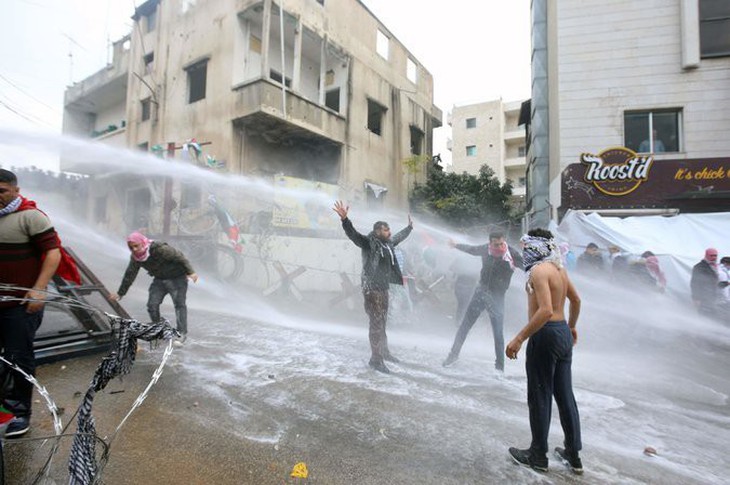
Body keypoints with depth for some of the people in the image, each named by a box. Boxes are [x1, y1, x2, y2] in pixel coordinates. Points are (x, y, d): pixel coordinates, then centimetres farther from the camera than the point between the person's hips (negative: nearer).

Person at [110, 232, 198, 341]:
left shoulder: (160, 249, -27)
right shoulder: (135, 258, -5)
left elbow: (179, 257, -25)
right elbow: (129, 275, 6)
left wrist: (190, 272, -31)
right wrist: (120, 293, 11)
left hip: (177, 278, -7)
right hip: (159, 280, 7)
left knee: (179, 304, -12)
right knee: (152, 305, 0)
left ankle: (182, 332, -6)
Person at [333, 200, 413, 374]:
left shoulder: (388, 243, 11)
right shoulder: (368, 242, -12)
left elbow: (399, 237, 32)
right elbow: (353, 234, -28)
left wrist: (409, 227, 46)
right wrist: (344, 219, -45)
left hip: (383, 288, 8)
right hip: (372, 289, -8)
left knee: (382, 322, 19)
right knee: (376, 324, -4)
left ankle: (384, 352, 34)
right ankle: (376, 359, 5)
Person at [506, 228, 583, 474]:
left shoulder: (539, 270, -17)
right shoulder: (558, 268, 11)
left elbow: (545, 311, -27)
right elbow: (576, 300, 23)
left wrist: (519, 338, -27)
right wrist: (571, 326, 37)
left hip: (545, 335, -9)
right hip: (563, 333, 9)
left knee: (539, 396, 5)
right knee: (565, 395, 17)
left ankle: (538, 456, 19)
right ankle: (573, 455, 30)